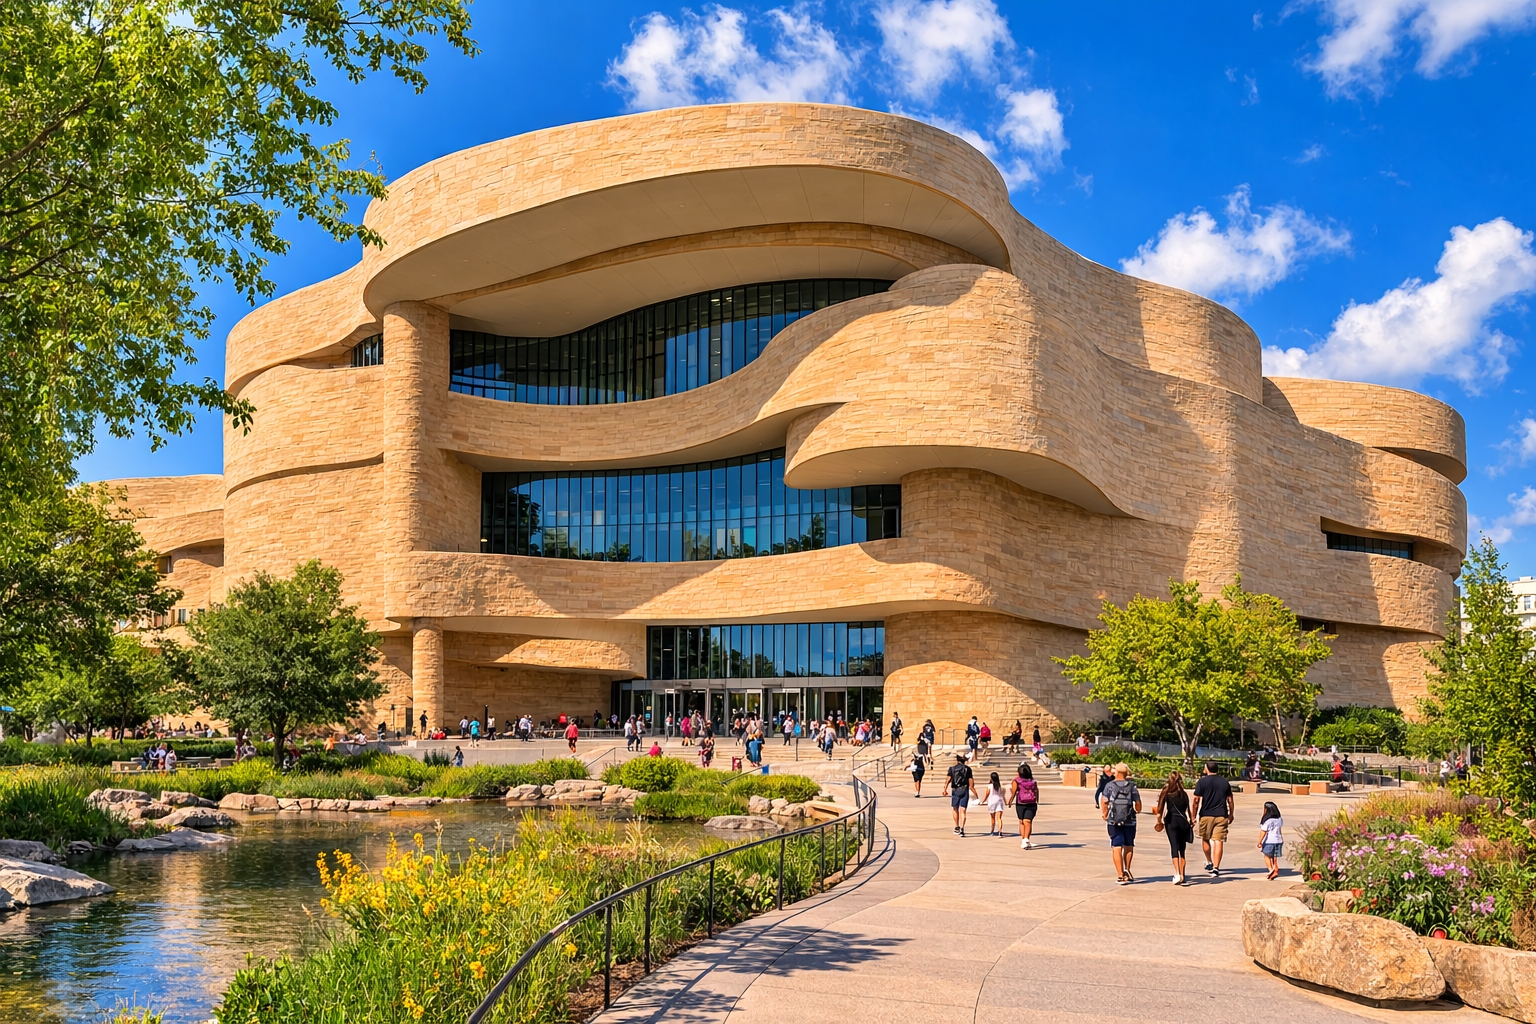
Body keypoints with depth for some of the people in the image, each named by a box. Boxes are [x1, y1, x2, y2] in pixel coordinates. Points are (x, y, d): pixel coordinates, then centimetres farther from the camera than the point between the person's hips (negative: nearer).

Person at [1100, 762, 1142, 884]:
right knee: (1128, 846, 20)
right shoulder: (1132, 786, -1)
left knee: (1116, 848, 1)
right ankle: (1127, 870, 16)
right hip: (1129, 821, 1)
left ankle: (1120, 875, -3)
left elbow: (1104, 803, -9)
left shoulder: (1109, 786, -4)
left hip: (1113, 821, -1)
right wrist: (1137, 811, 22)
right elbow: (1138, 803, 0)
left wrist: (1104, 815, 8)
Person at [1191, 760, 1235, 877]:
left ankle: (1209, 862, 28)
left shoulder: (1202, 782, -3)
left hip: (1206, 815, -2)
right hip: (1221, 816, 2)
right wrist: (1230, 815, 22)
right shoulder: (1225, 782, 7)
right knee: (1218, 841, -2)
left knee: (1205, 839, 18)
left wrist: (1194, 816, 0)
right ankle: (1216, 867, -10)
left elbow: (1196, 800, -6)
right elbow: (1230, 801, 10)